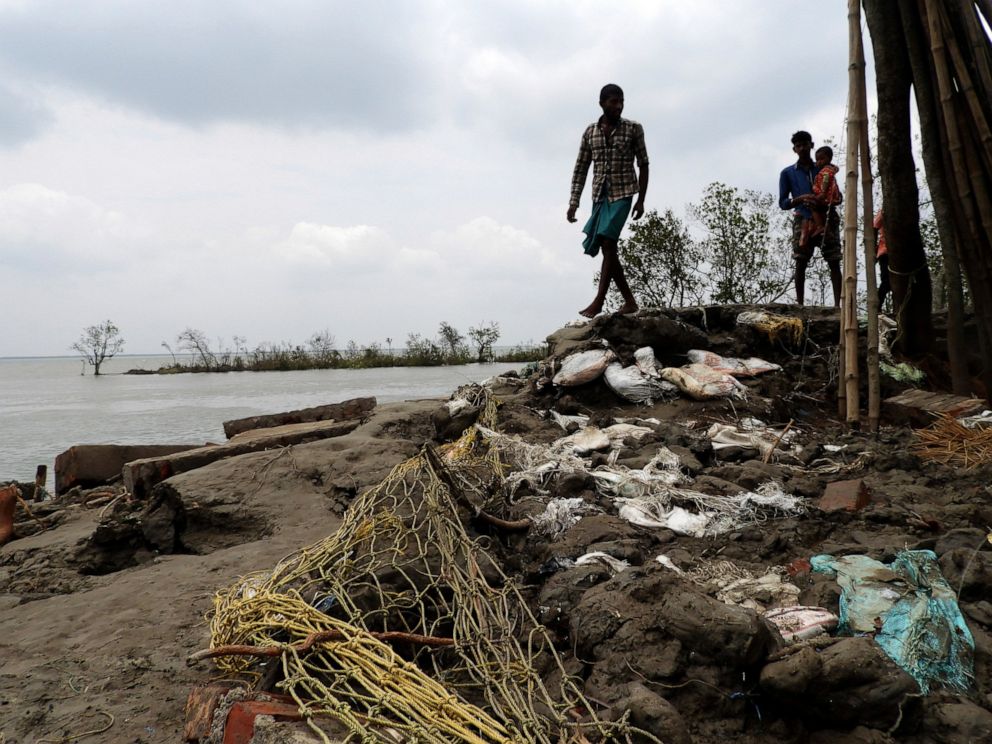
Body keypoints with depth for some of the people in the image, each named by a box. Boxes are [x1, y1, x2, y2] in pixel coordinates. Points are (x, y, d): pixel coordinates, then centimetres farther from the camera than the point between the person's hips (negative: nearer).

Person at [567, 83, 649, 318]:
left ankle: (598, 302, -20)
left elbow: (643, 165, 4)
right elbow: (580, 169, 9)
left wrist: (641, 200, -1)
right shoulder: (590, 132, 8)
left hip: (622, 193, -4)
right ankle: (629, 300, 14)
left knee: (608, 242, -18)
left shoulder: (633, 129, 0)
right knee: (606, 247, 3)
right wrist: (574, 202, 2)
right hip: (599, 195, 4)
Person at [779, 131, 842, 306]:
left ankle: (837, 304, -6)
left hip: (826, 219, 2)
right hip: (803, 219, -1)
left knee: (834, 262, -5)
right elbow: (783, 203, 4)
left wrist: (831, 216, -7)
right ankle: (800, 304, -5)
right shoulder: (788, 173, 10)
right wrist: (800, 199, -16)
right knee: (801, 262, -7)